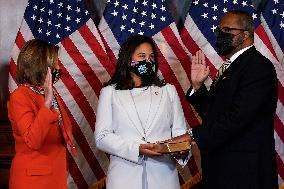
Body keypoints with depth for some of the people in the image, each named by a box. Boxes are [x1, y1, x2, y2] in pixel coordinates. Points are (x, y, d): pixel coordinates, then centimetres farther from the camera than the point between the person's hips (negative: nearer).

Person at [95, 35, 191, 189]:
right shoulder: (109, 92, 7)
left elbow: (179, 131, 6)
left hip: (163, 176, 2)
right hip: (125, 176, -2)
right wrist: (137, 149, -17)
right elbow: (102, 137, -3)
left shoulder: (168, 91, 14)